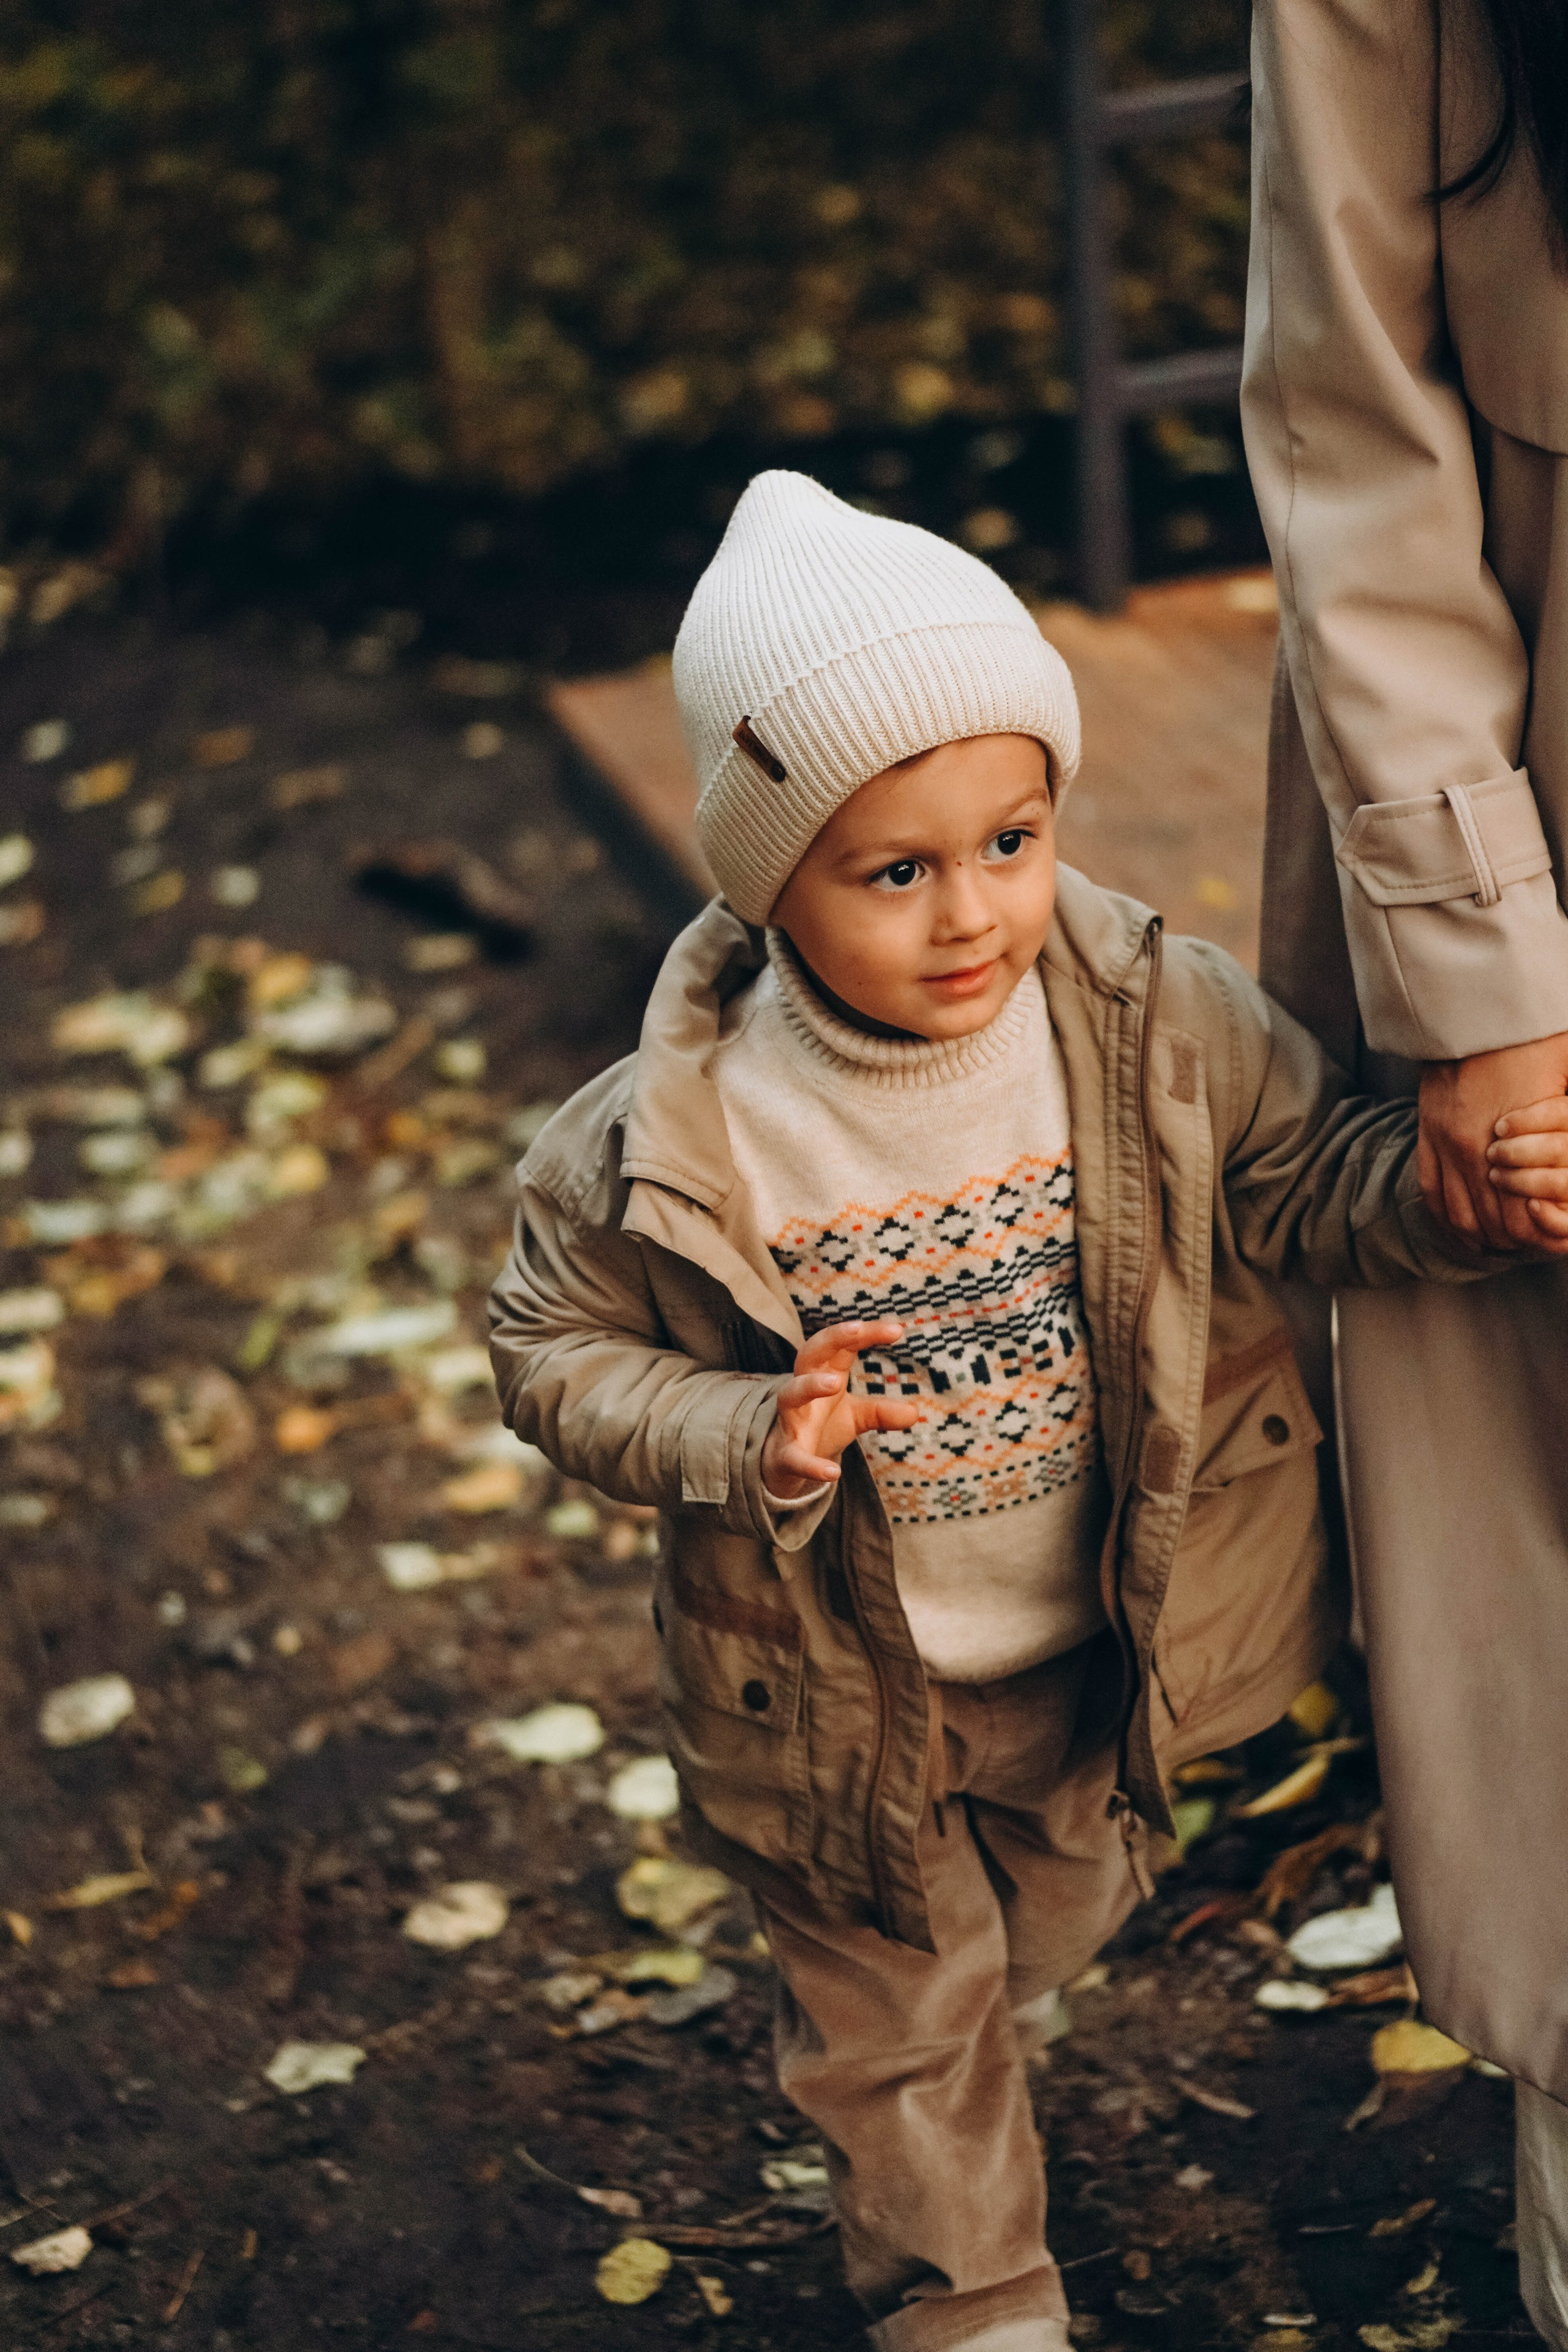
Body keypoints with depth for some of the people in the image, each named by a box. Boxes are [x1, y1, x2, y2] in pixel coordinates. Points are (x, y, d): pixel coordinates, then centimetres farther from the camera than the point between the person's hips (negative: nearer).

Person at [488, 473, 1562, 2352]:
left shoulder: (1158, 1029, -20)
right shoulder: (675, 1139, -27)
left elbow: (1305, 1177, -7)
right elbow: (554, 1352, -13)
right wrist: (744, 1438, -30)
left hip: (1098, 1657, 4)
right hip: (839, 1700, -3)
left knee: (1058, 1908, 33)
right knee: (900, 2014, 19)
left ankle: (996, 1991, 70)